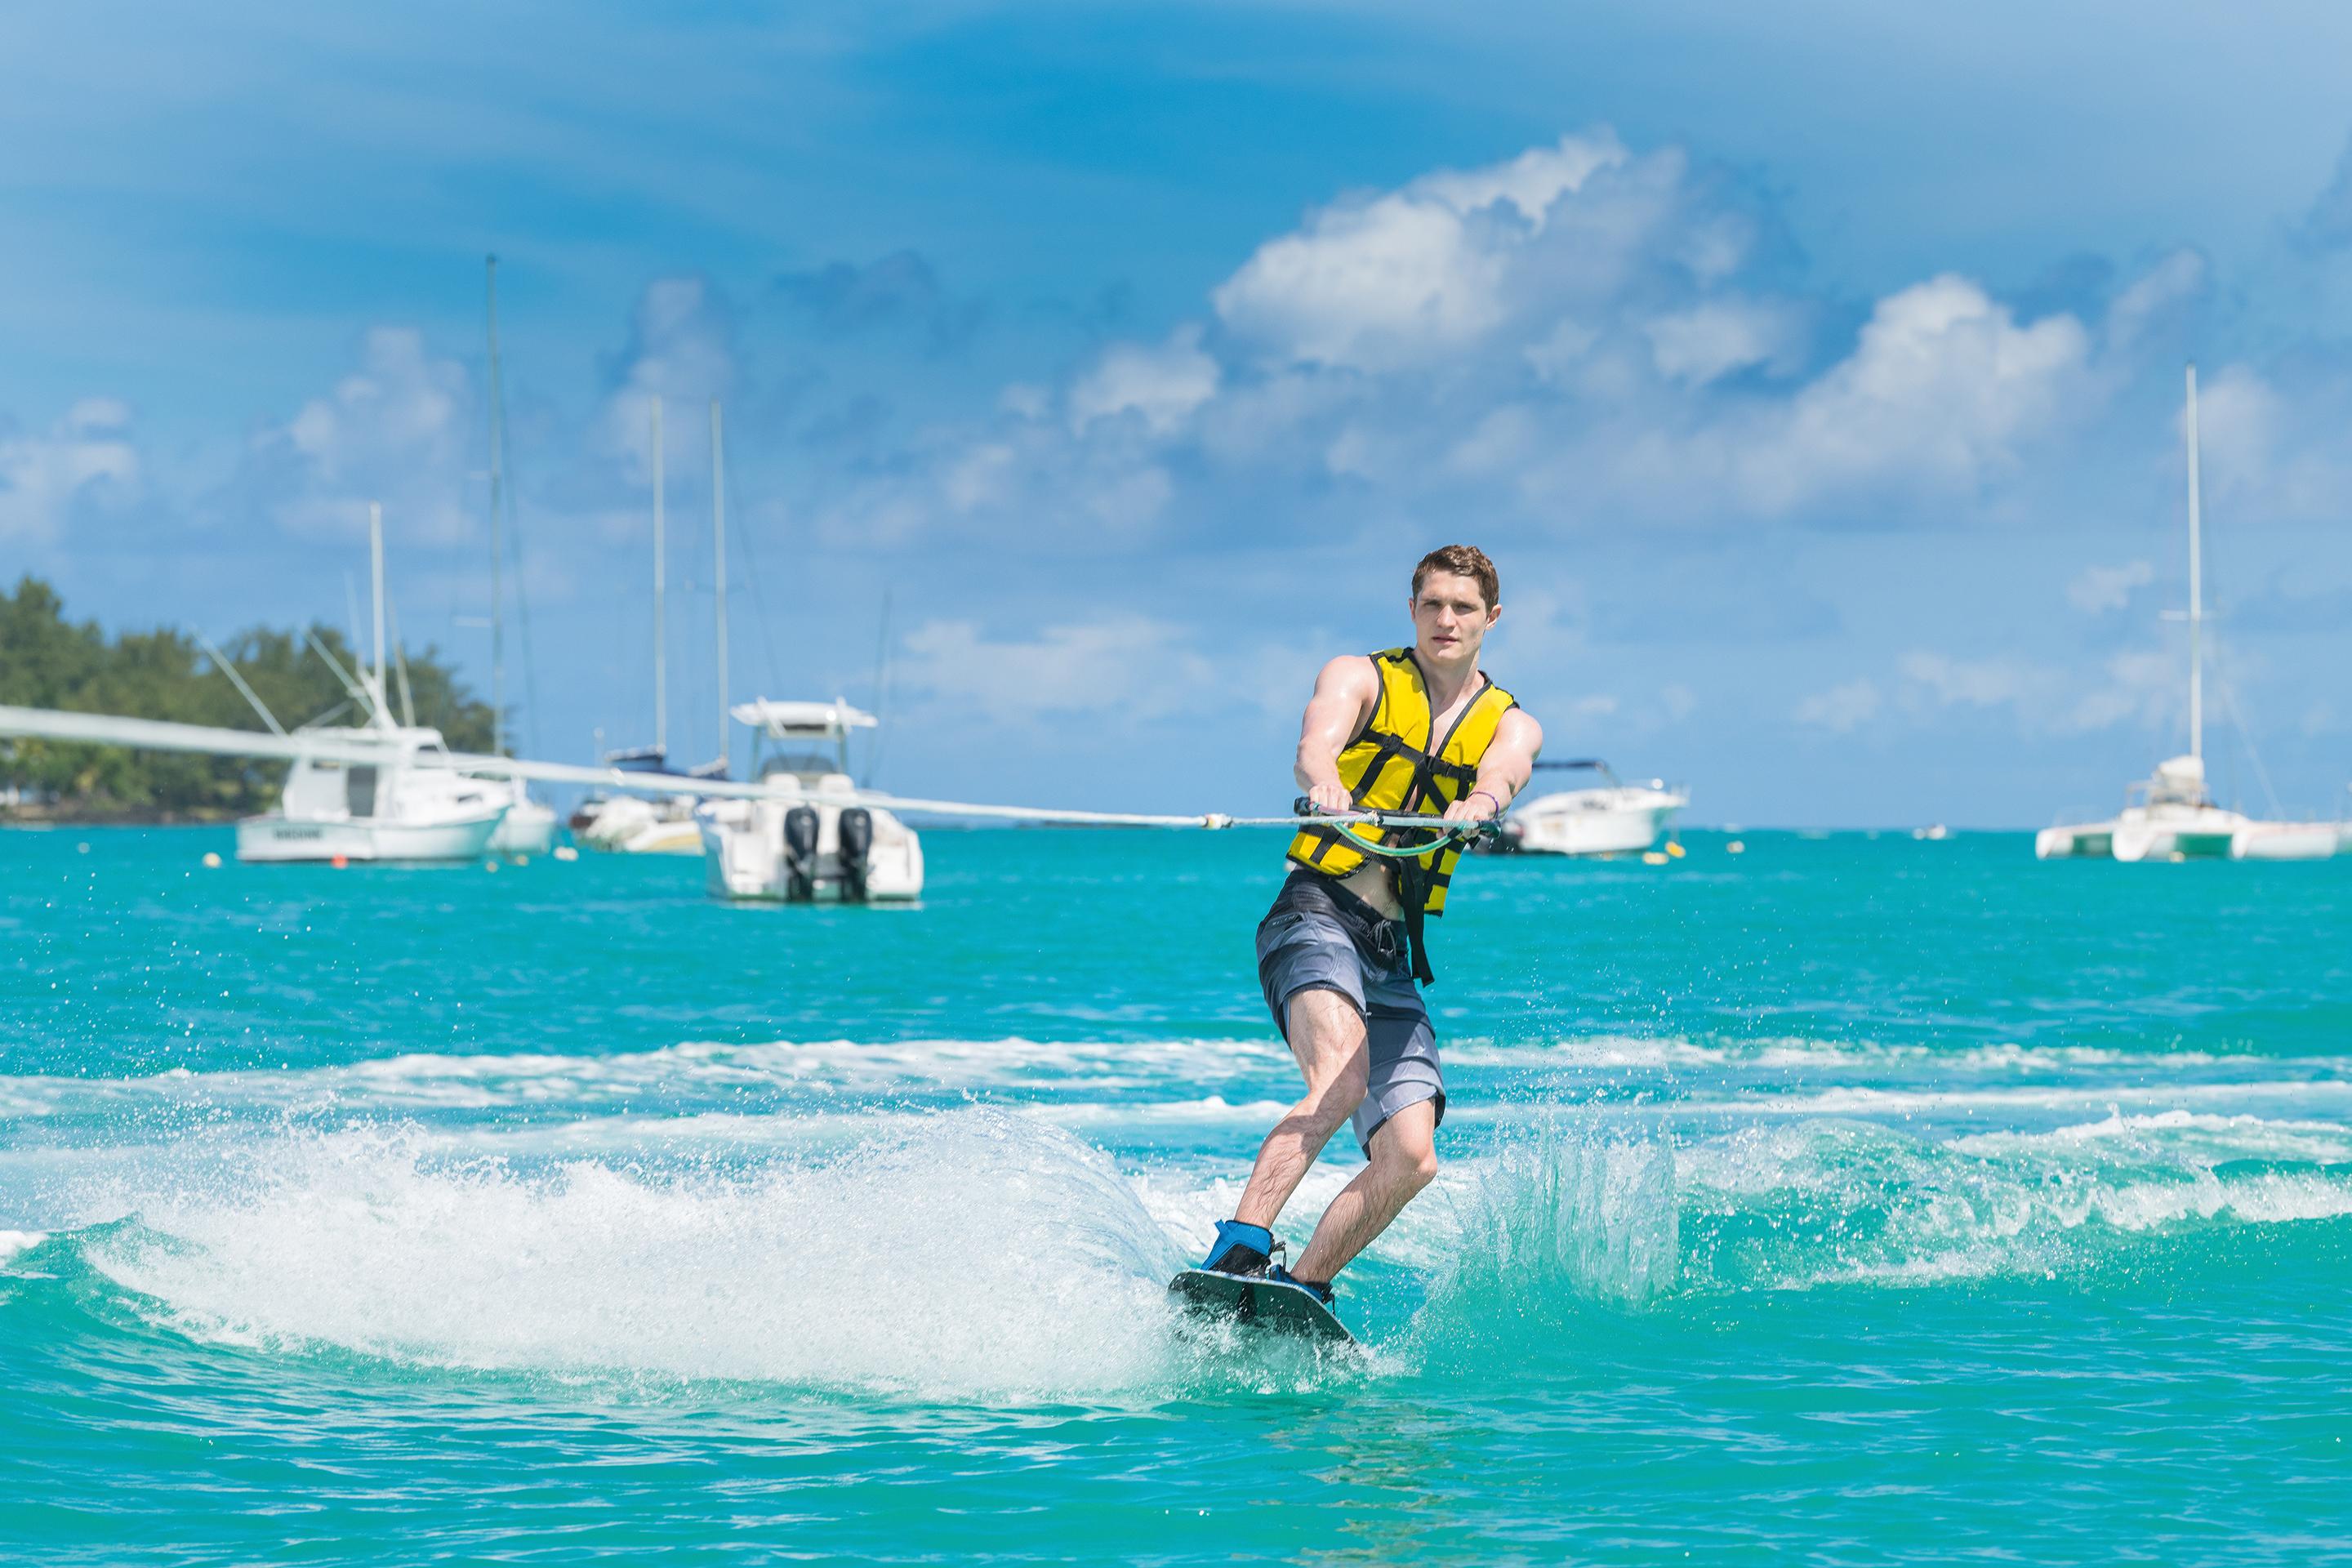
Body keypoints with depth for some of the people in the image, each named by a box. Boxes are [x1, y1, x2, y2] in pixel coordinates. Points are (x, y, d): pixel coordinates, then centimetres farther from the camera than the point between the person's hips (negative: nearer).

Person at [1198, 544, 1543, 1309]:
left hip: (1395, 958, 5)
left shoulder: (1510, 725, 14)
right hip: (1317, 914, -5)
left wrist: (1478, 804, -36)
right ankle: (1237, 1253, -39)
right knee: (1340, 1082, -32)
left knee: (1409, 1158, -11)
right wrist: (1325, 785, -40)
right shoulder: (1361, 678, 7)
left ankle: (1298, 1290, -1)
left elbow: (1502, 775, -11)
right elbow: (1315, 744, -15)